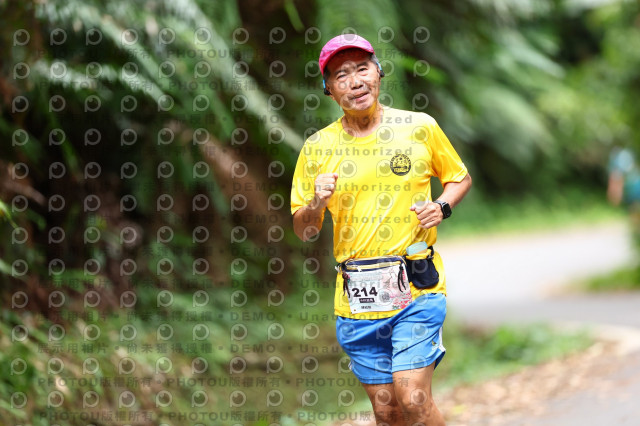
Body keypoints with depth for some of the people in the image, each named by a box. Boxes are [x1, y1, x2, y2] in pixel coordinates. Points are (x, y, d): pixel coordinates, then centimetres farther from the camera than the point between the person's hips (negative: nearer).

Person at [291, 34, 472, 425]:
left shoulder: (420, 128, 1)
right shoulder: (318, 147, 4)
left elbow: (460, 178, 17)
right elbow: (303, 231, 10)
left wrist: (441, 207, -4)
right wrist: (316, 204, -11)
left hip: (416, 288, -2)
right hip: (356, 297, 2)